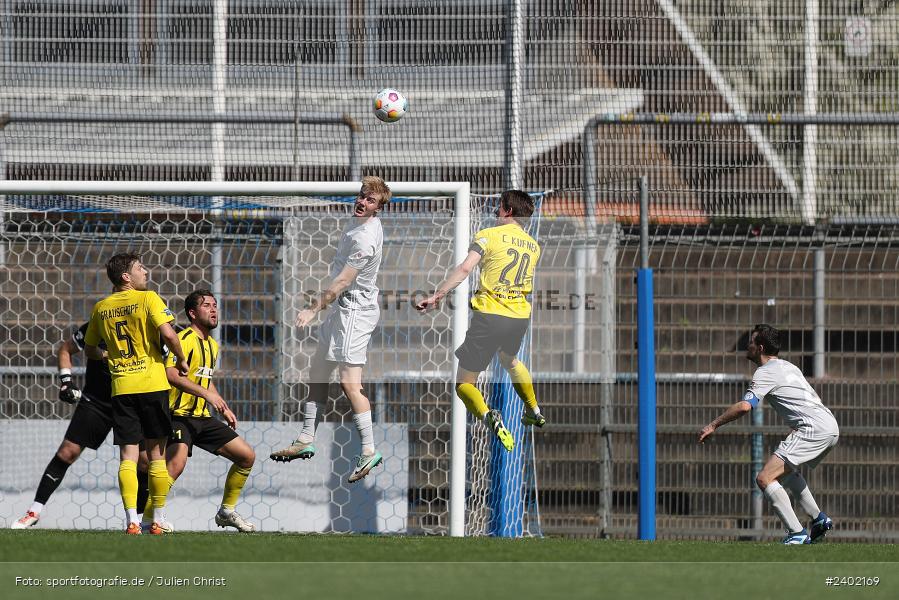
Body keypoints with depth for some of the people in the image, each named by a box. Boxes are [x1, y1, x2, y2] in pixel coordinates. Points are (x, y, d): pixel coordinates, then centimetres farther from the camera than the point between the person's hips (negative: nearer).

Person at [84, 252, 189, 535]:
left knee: (127, 456, 1)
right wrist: (181, 359, 0)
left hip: (120, 388, 3)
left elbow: (89, 349, 20)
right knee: (156, 454, 7)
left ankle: (132, 520, -12)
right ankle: (159, 520, 9)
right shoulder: (148, 299, -5)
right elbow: (168, 333, -17)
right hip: (152, 384, -3)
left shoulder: (101, 308, 10)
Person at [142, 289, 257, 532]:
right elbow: (171, 373, -27)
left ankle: (227, 511, 20)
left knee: (246, 456, 8)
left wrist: (224, 409, 24)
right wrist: (207, 394, -30)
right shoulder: (186, 339, -12)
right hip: (180, 416, -9)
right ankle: (148, 517, -20)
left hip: (203, 418, 9)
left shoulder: (213, 345, 18)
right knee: (177, 462, -31)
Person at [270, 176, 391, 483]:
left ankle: (369, 451, -10)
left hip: (355, 310, -10)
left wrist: (313, 309, -18)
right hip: (341, 308, 10)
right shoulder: (359, 221, 7)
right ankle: (306, 440, 23)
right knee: (318, 370, 15)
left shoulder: (365, 239, -24)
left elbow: (342, 282, -23)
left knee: (350, 383, -13)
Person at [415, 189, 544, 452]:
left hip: (490, 313, -6)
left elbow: (465, 269, -17)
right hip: (520, 316, 6)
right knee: (510, 359, 40)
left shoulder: (489, 235, -5)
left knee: (464, 383, 0)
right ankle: (534, 411, 46)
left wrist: (437, 295, -18)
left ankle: (487, 416, -29)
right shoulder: (533, 246, 12)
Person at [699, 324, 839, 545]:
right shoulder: (789, 367, 23)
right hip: (831, 428, 10)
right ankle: (818, 519, 26)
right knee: (786, 471, 33)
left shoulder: (766, 372, -5)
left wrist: (713, 425, -8)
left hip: (813, 428, -10)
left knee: (765, 478, -13)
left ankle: (797, 534, -20)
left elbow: (744, 407, -17)